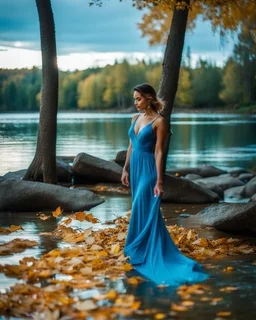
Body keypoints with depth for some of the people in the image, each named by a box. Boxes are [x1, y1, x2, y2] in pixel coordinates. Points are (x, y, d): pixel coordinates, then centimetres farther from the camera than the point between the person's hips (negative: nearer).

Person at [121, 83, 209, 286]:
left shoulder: (159, 121, -12)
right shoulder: (136, 118, 10)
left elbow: (159, 152, -16)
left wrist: (159, 181, -18)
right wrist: (126, 169, 13)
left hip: (148, 168, -8)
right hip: (135, 166, 8)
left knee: (143, 210, -6)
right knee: (139, 209, 13)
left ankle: (141, 252, 3)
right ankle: (139, 249, 22)